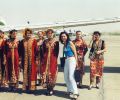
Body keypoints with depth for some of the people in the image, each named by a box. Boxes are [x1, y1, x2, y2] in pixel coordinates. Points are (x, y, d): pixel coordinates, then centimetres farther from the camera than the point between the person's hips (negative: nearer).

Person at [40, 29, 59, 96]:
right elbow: (43, 51, 11)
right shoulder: (45, 42, 10)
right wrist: (43, 59, 6)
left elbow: (57, 52, 0)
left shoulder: (56, 42, 1)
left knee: (52, 73, -3)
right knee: (45, 73, 0)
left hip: (53, 59, -3)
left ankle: (51, 89, 6)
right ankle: (48, 88, 10)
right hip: (46, 59, 3)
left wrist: (56, 59, -6)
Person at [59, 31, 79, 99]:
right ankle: (70, 90, 22)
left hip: (71, 60, -8)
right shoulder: (64, 44, 12)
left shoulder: (70, 43, -8)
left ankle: (75, 92, -11)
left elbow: (75, 52, -10)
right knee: (66, 77, 10)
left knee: (71, 77, -14)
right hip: (66, 61, 8)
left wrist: (76, 61, -13)